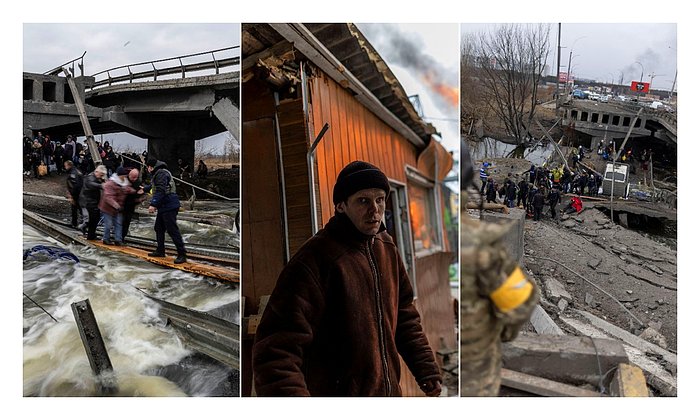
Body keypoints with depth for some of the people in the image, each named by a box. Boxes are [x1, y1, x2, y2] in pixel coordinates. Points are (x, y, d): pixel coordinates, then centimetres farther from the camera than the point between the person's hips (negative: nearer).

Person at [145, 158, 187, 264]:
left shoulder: (161, 174, -14)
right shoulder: (157, 174, 22)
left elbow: (160, 191, -25)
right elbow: (153, 186, 42)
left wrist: (153, 204, -29)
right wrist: (144, 189, 57)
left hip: (169, 206, -11)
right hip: (163, 207, 11)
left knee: (172, 230, -12)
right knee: (158, 228, 19)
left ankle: (182, 254, -12)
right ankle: (160, 251, 31)